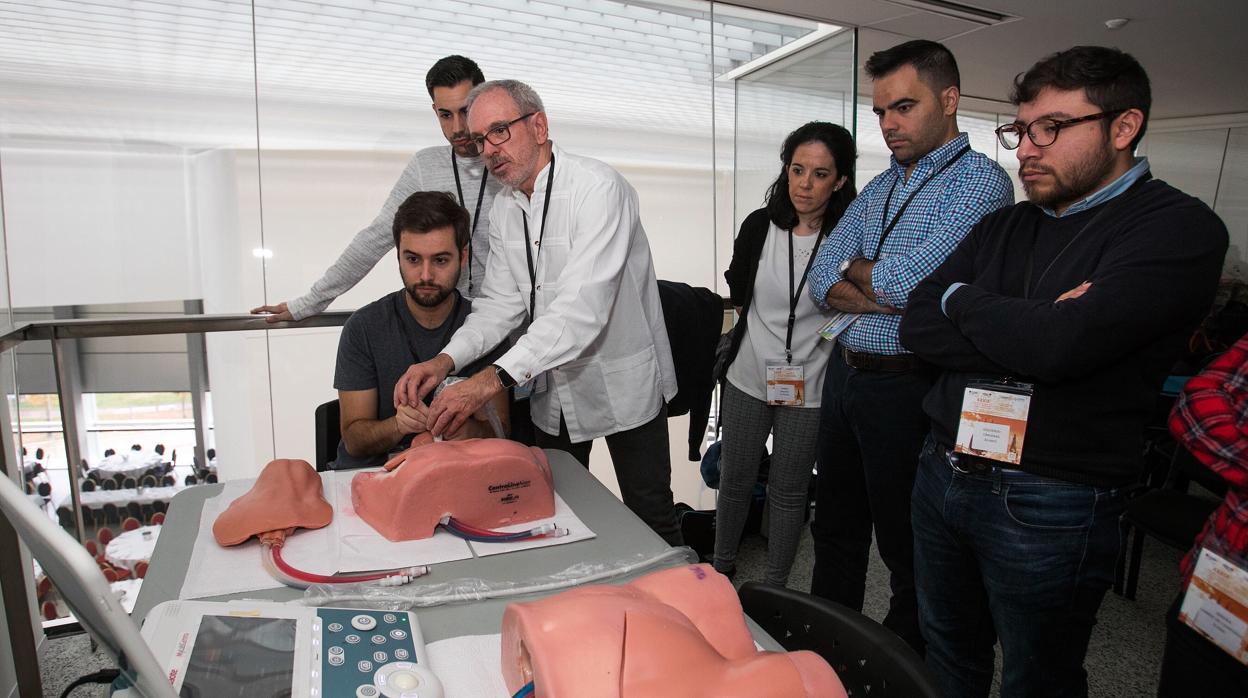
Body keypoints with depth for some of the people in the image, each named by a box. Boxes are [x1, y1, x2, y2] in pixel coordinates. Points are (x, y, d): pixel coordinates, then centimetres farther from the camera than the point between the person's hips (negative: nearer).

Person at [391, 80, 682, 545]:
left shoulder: (597, 188, -21)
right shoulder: (504, 209, 4)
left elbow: (582, 306, -31)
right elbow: (501, 301, 1)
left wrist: (495, 378, -38)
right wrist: (447, 359, -17)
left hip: (623, 383, -6)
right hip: (553, 387, 7)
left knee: (650, 514, 9)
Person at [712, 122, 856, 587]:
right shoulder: (760, 226, -3)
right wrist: (761, 327, 10)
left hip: (808, 387, -2)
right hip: (748, 377, 3)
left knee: (788, 490, 11)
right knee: (734, 479, 15)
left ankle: (775, 589, 30)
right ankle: (722, 567, 37)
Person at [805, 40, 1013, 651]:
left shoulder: (980, 182, -10)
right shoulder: (879, 187, 13)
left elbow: (902, 281, -23)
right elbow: (822, 283, 3)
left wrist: (855, 270, -3)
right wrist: (889, 291, -14)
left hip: (905, 387, -7)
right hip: (843, 373, 8)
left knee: (906, 547, 11)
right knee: (835, 526, 20)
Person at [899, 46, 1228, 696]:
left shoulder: (1180, 227, -10)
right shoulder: (1003, 227, 10)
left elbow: (1060, 346, -26)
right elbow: (918, 326, -2)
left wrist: (964, 298, -8)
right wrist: (1032, 329, -16)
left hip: (1049, 509, -5)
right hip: (942, 471, 6)